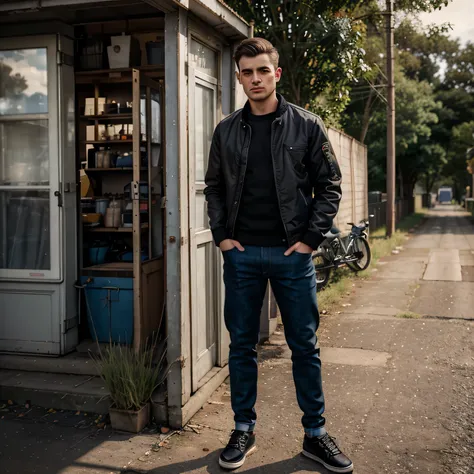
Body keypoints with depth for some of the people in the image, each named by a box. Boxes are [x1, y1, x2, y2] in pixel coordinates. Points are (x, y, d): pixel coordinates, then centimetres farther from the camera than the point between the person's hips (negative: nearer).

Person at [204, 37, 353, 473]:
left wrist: (311, 238, -8)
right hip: (242, 254, 2)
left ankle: (315, 434, 20)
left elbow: (329, 187, 0)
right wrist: (222, 235, 1)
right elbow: (214, 188, 13)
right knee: (242, 345, 9)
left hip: (292, 254, -2)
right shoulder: (227, 131, 7)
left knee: (305, 346, 6)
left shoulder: (307, 126, 0)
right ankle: (244, 430, 24)